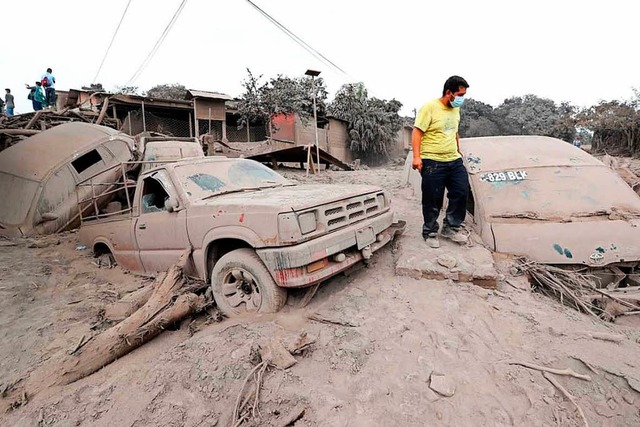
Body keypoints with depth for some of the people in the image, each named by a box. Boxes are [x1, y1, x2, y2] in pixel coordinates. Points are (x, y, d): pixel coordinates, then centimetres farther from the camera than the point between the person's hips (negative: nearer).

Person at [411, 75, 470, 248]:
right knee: (432, 200, 0)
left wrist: (458, 150, 31)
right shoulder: (429, 107, -9)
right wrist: (416, 156, -22)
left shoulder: (456, 109, 15)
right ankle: (430, 232, 17)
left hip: (454, 160, 8)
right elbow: (417, 132, -14)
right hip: (433, 162, -7)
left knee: (461, 192, 6)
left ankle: (451, 227, 22)